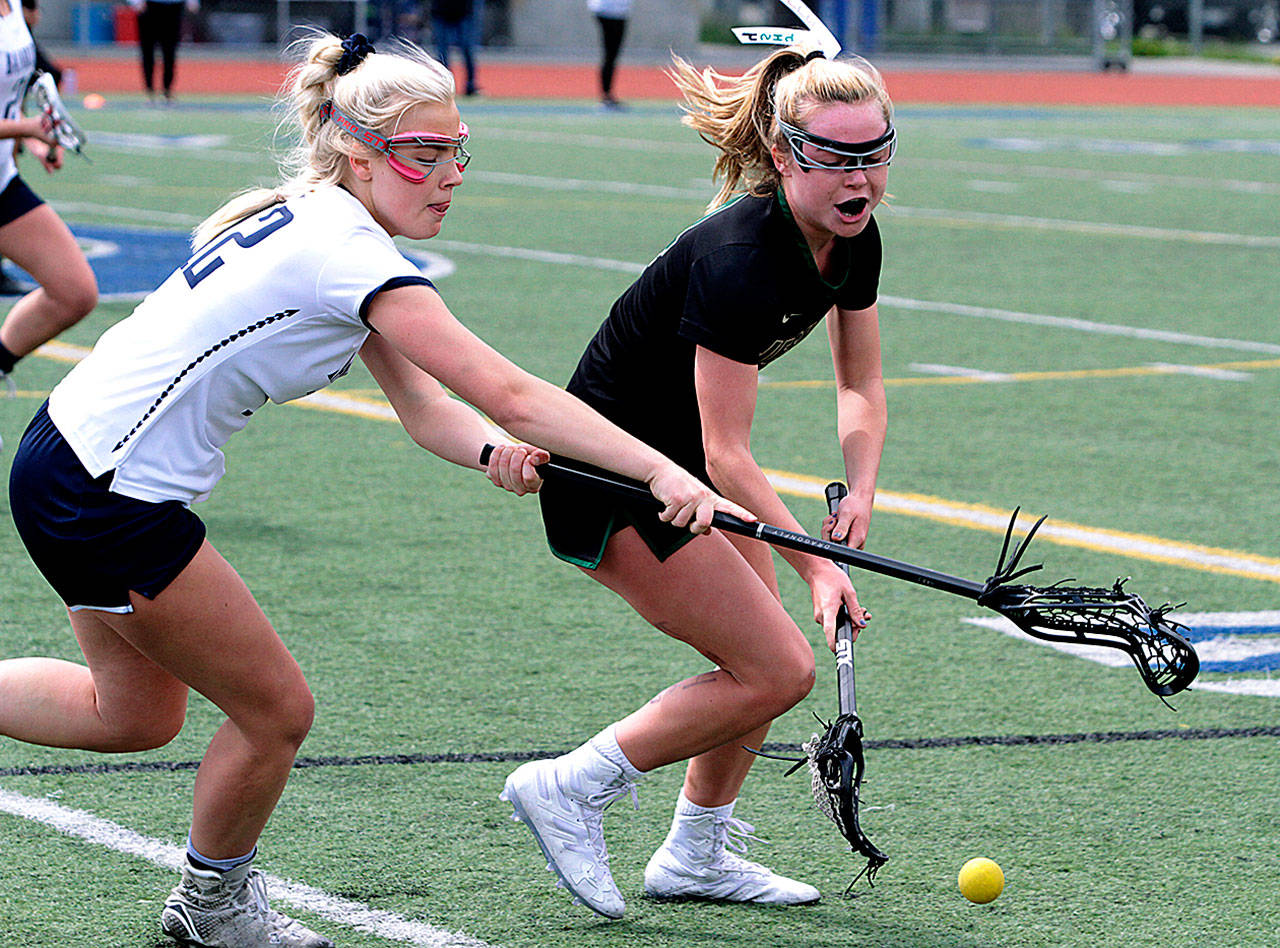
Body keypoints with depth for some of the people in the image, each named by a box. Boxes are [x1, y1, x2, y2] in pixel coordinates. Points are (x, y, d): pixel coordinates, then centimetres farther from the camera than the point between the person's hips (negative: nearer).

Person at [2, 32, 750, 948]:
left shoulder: (324, 232, 9)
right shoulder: (345, 252, -21)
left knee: (135, 716, 23)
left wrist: (494, 451, -17)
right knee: (276, 710, 3)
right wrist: (665, 473, -26)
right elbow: (509, 394, -26)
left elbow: (428, 410, 5)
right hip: (109, 495, -10)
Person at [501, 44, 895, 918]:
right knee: (777, 670, -11)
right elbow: (727, 457, -29)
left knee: (763, 660, 12)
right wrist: (816, 566, -32)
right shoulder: (738, 261, -31)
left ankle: (697, 854, 27)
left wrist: (860, 494, -8)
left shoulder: (855, 239, -5)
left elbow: (861, 387, 9)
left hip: (679, 470, 9)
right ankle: (570, 787, -2)